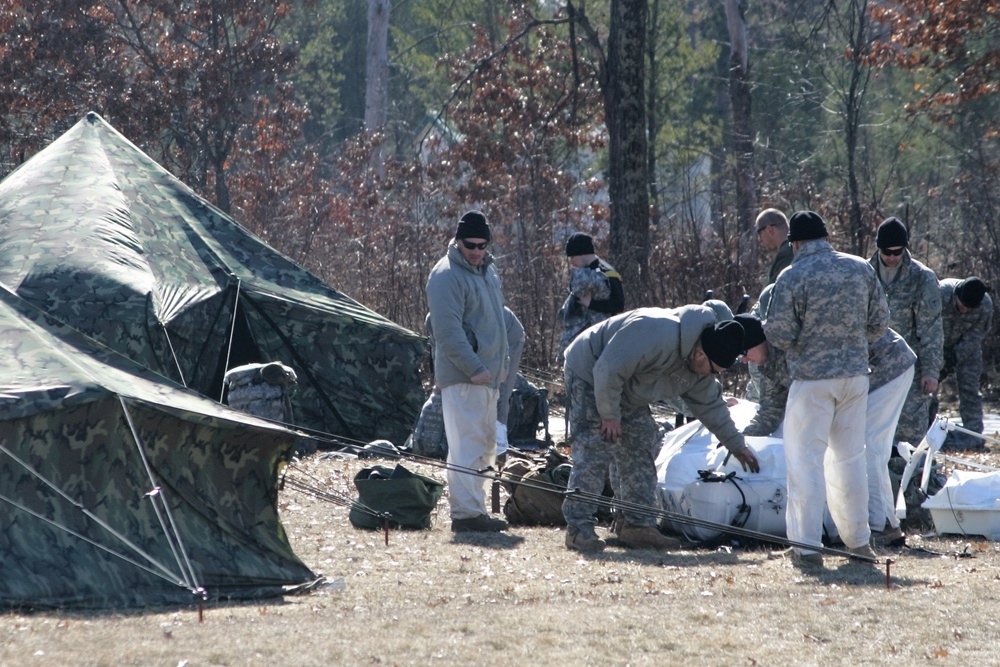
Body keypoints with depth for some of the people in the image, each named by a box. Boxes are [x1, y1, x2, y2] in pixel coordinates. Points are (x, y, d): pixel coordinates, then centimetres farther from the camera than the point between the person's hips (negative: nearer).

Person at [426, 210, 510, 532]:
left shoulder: (486, 269, 16)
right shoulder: (447, 276, -14)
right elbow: (448, 331, -21)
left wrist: (500, 365, 21)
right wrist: (473, 368, -24)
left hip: (488, 375, 10)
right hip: (462, 378, -10)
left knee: (486, 446, 14)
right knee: (467, 445, -12)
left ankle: (476, 507, 21)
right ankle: (465, 512, -13)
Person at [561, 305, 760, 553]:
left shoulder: (701, 367, -6)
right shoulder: (657, 334, -37)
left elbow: (710, 405, 10)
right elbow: (608, 371, -36)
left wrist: (736, 445, 13)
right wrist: (609, 416, -24)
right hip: (589, 373, -9)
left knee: (641, 451, 4)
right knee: (594, 451, -19)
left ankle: (639, 525, 7)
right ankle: (579, 529, -22)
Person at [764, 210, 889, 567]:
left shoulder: (792, 277, -13)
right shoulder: (861, 269, 2)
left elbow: (779, 335, -13)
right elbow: (879, 323, 7)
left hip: (811, 378, -5)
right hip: (855, 374, 5)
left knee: (805, 460, 0)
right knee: (850, 458, 17)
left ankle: (806, 545, -4)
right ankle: (858, 540, 23)